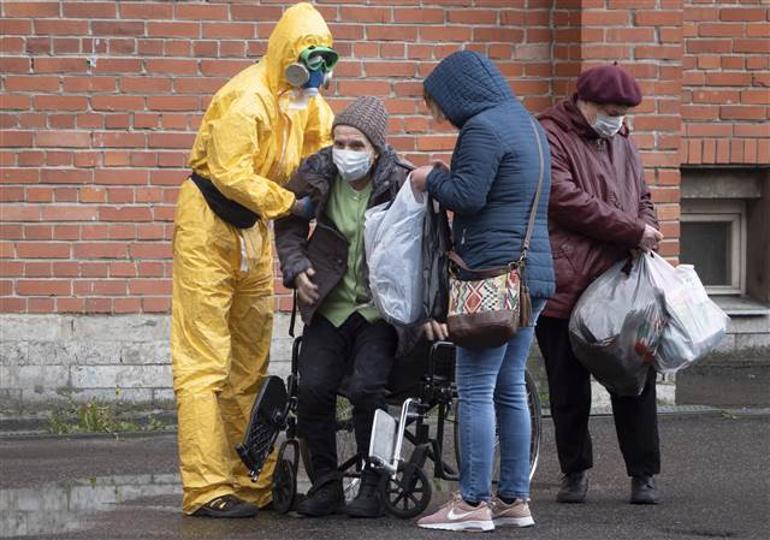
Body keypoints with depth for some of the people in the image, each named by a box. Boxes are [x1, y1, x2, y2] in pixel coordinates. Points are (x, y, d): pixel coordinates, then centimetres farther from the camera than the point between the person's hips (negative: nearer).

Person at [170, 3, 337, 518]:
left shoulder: (307, 99, 4)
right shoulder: (246, 100, -23)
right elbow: (231, 175, -29)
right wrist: (291, 203, -33)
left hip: (253, 228, 9)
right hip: (210, 224, -9)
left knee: (252, 363, 11)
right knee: (205, 363, -10)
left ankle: (253, 483, 16)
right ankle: (207, 489, -13)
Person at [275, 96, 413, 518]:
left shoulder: (400, 183, -10)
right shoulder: (316, 177, 0)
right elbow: (289, 225, 18)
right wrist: (297, 269, 1)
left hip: (380, 309, -3)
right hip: (330, 307, 3)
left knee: (366, 388, -22)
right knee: (312, 387, -15)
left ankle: (372, 486, -3)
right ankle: (324, 483, 3)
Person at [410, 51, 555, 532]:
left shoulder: (483, 128, -10)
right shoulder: (526, 123, 19)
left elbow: (467, 197, -16)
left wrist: (431, 179, 1)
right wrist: (442, 180, 19)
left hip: (494, 272, -9)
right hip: (535, 273, 10)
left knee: (476, 390, -6)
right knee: (511, 388, 12)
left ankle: (473, 504, -6)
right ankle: (514, 498, 14)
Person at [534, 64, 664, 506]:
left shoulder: (621, 142, 17)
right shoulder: (550, 139, -7)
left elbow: (642, 198, 24)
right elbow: (569, 202, -17)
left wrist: (645, 232, 1)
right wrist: (634, 232, -14)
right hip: (567, 284, -5)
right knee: (569, 387, 5)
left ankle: (644, 474, 10)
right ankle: (575, 471, 17)